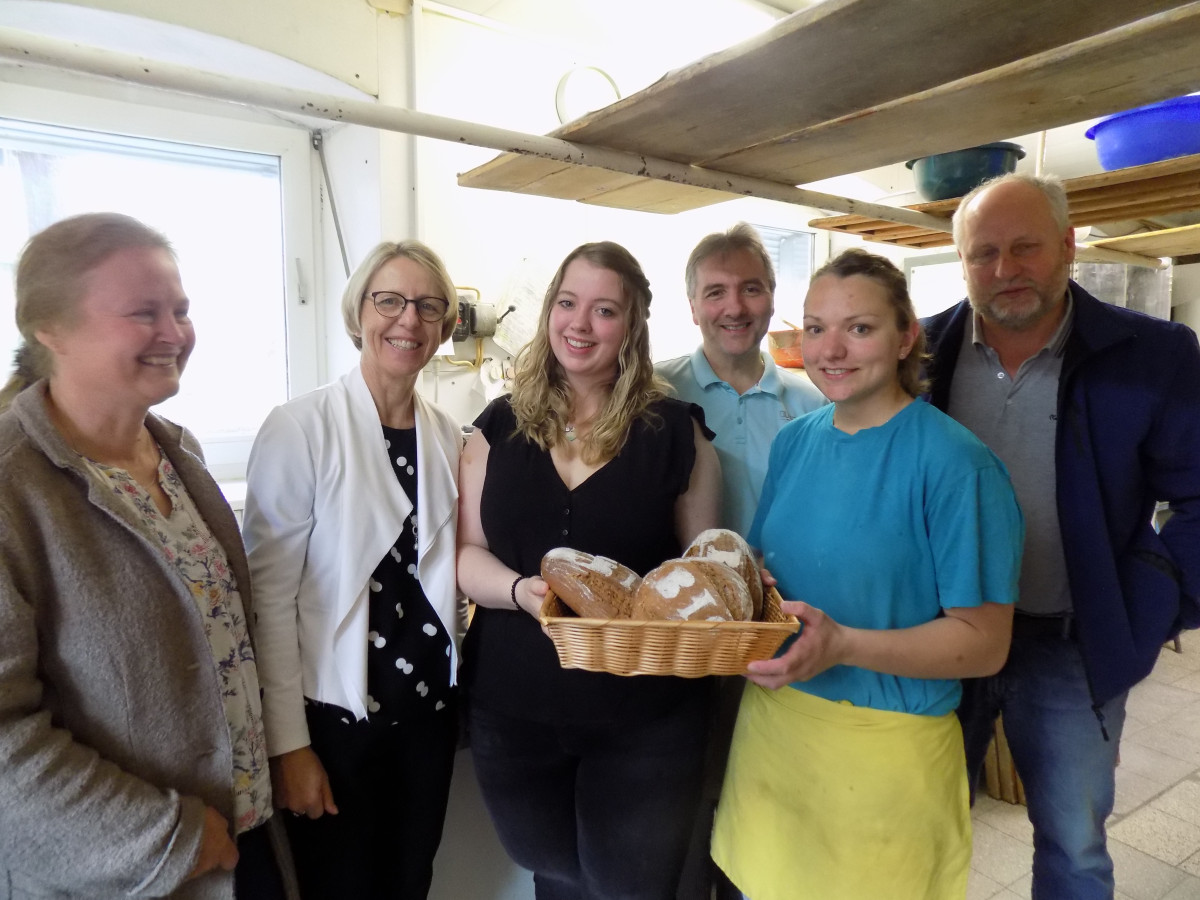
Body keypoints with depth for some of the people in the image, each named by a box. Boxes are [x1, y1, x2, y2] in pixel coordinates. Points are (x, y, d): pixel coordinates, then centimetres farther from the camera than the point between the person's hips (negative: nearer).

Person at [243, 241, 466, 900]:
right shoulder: (301, 428, -14)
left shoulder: (447, 435, 3)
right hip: (335, 714, -4)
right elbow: (270, 592, -13)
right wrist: (287, 744, -12)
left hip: (430, 704, 5)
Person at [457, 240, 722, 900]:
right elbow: (465, 553, -1)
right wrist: (520, 589, -20)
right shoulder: (501, 426, 0)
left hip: (642, 722, -2)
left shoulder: (676, 431, -5)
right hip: (511, 714, 3)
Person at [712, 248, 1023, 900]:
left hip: (884, 752, -5)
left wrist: (843, 645, -29)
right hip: (771, 722, 5)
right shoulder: (792, 441, 2)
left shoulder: (953, 462, -17)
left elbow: (984, 643, -15)